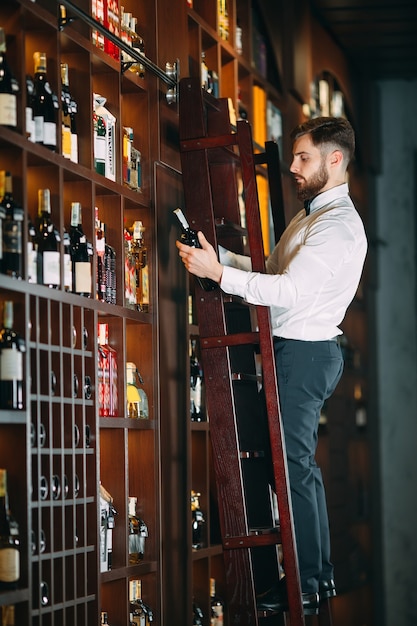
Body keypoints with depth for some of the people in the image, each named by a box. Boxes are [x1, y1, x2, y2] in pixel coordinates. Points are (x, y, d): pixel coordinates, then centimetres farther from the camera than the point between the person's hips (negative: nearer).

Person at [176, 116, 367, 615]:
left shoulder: (339, 225, -16)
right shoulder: (312, 215, 18)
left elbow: (291, 290, -26)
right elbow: (274, 270, 18)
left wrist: (218, 273, -27)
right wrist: (220, 253, 9)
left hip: (304, 351, -11)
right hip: (297, 349, 11)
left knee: (292, 464, -8)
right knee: (300, 462, 15)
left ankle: (306, 586, -1)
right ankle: (321, 574, 23)